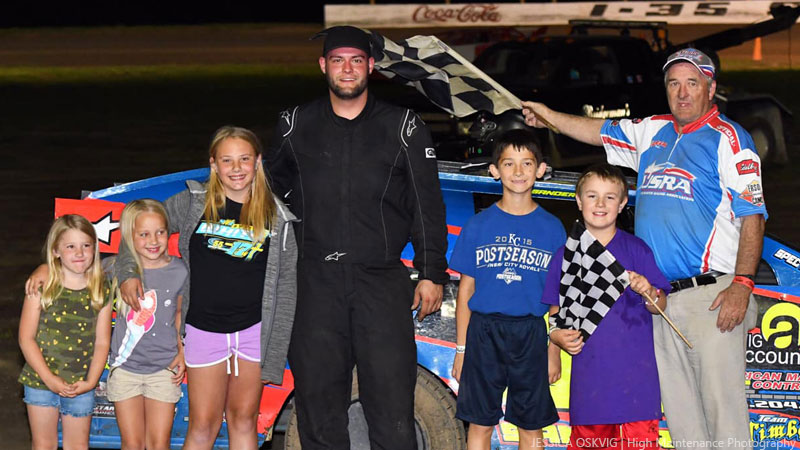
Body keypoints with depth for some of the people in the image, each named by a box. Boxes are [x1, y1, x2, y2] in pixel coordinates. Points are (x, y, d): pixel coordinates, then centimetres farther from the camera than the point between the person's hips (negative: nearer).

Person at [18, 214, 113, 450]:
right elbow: (26, 339, -9)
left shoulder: (101, 291, -3)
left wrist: (91, 381, -9)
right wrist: (50, 379, -14)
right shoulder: (42, 288, -10)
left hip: (81, 385, 2)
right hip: (41, 380, -1)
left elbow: (102, 342, 1)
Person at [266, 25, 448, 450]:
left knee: (391, 398, -5)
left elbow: (427, 207, 4)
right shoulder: (296, 124, 9)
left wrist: (431, 274, 1)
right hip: (318, 279, 2)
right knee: (318, 398, 5)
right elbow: (274, 181, 26)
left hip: (383, 280, -2)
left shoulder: (404, 127, 4)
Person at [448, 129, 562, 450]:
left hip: (531, 334, 0)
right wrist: (461, 349, 3)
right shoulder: (478, 225, 4)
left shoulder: (552, 228, 5)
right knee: (480, 423, 2)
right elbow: (466, 290, 6)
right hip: (483, 330, 0)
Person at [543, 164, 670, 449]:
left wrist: (648, 292, -19)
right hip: (588, 372, 2)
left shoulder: (636, 249, 3)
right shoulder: (565, 256, 9)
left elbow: (661, 306, 2)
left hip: (635, 374, -2)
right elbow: (556, 311, 14)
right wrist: (558, 337, -6)